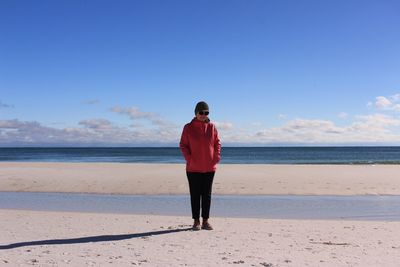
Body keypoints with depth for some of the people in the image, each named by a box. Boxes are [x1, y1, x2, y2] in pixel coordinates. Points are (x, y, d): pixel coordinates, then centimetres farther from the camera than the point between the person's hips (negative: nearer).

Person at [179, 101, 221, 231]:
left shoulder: (212, 127, 4)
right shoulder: (188, 128, -2)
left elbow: (217, 143, 10)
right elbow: (183, 145, 0)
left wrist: (216, 156, -4)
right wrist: (189, 159, -12)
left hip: (209, 167, 2)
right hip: (193, 168, -2)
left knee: (207, 195, 7)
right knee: (195, 195, 4)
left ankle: (205, 221, 16)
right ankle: (196, 221, 14)